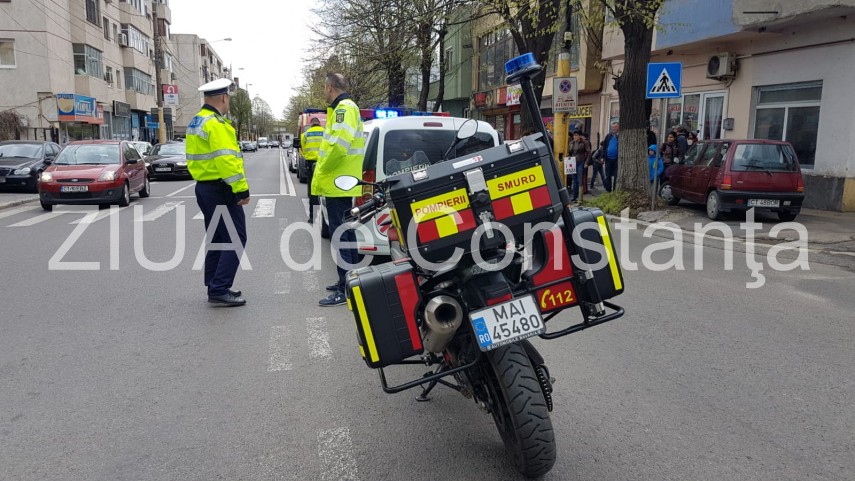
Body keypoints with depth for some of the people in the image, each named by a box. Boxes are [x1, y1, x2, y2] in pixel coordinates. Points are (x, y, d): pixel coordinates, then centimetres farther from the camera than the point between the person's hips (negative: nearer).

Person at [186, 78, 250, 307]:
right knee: (235, 239, -6)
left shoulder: (195, 123, 15)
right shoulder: (217, 124, -17)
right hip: (221, 190, -10)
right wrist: (241, 189, -21)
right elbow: (227, 160, -24)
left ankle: (215, 287, 22)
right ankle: (219, 290, -6)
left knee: (216, 239, 16)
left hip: (204, 187, 10)